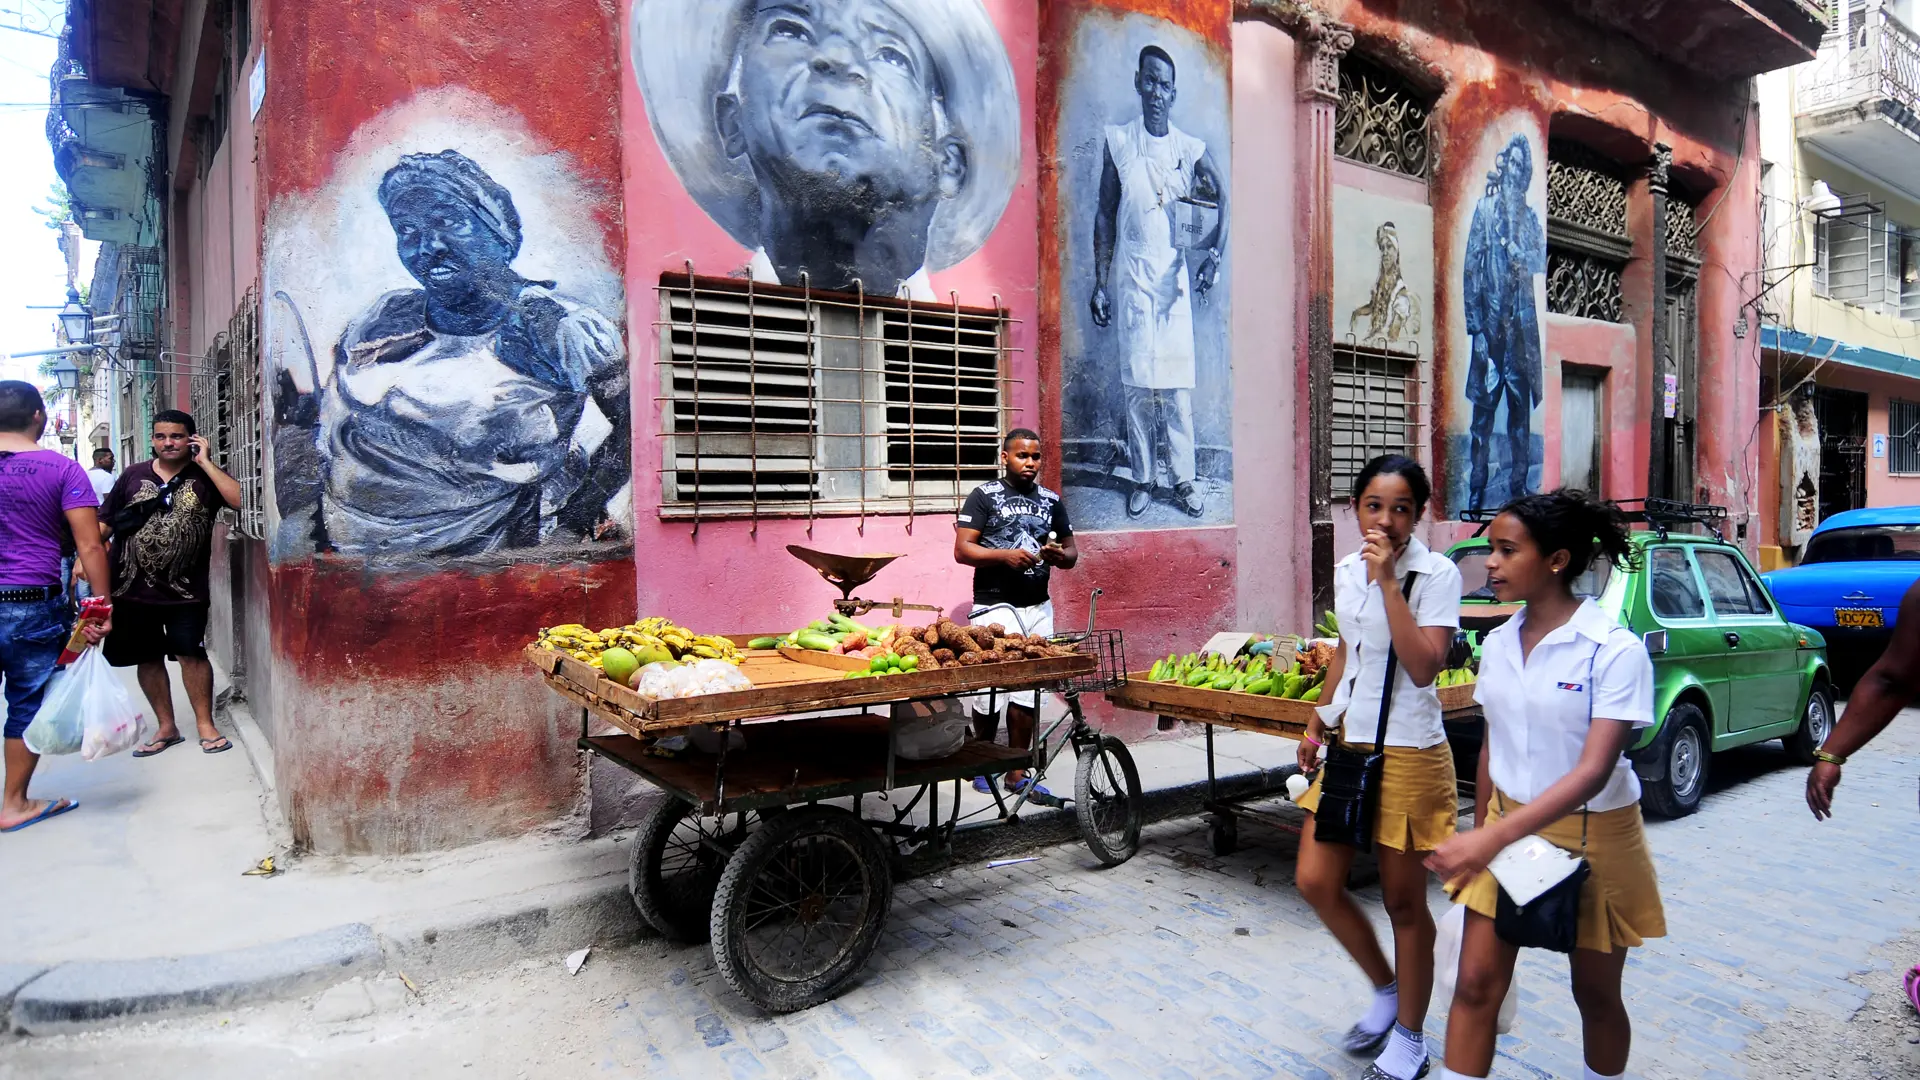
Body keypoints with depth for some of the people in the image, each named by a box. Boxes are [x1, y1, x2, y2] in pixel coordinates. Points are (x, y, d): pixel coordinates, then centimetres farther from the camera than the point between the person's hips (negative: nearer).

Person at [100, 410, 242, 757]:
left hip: (185, 589, -3)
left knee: (192, 653, -4)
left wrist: (204, 461, -15)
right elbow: (104, 523, 10)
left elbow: (239, 499, -20)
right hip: (133, 587, 3)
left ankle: (205, 725, 8)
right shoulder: (133, 476, 7)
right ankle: (166, 728, 22)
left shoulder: (203, 477, 0)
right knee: (148, 659, 10)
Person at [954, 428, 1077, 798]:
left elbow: (1071, 551, 18)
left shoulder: (1051, 500, 14)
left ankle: (1016, 773, 13)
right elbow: (962, 549, -6)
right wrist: (1005, 555, -20)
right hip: (995, 605, -4)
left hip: (1038, 607, 4)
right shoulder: (984, 495, 1)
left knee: (1029, 690, 3)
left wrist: (1059, 555, -6)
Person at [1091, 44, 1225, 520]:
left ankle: (1184, 478, 9)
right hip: (1133, 278, -1)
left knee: (1178, 382, 1)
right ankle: (1141, 478, 9)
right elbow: (1105, 216, 3)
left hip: (1175, 277, 1)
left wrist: (1212, 251, -1)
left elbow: (1223, 196, 15)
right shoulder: (1118, 141, 2)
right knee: (1137, 382, 0)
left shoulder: (1191, 149, 4)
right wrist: (1100, 283, 0)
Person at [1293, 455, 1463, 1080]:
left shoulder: (1435, 573, -12)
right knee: (1315, 881, 6)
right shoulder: (1346, 572, 6)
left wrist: (1388, 581, -25)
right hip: (1349, 746, 6)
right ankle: (1386, 989, 31)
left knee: (1404, 901, 7)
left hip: (1409, 754, -6)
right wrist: (1319, 723, 14)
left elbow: (1423, 667, -23)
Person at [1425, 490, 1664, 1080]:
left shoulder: (1615, 650, -18)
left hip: (1591, 835, -4)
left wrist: (1493, 836, -34)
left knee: (1595, 993, 15)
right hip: (1507, 827, 4)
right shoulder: (1497, 644, 0)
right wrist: (1477, 838, 12)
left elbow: (1594, 770, -26)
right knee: (1475, 983, 2)